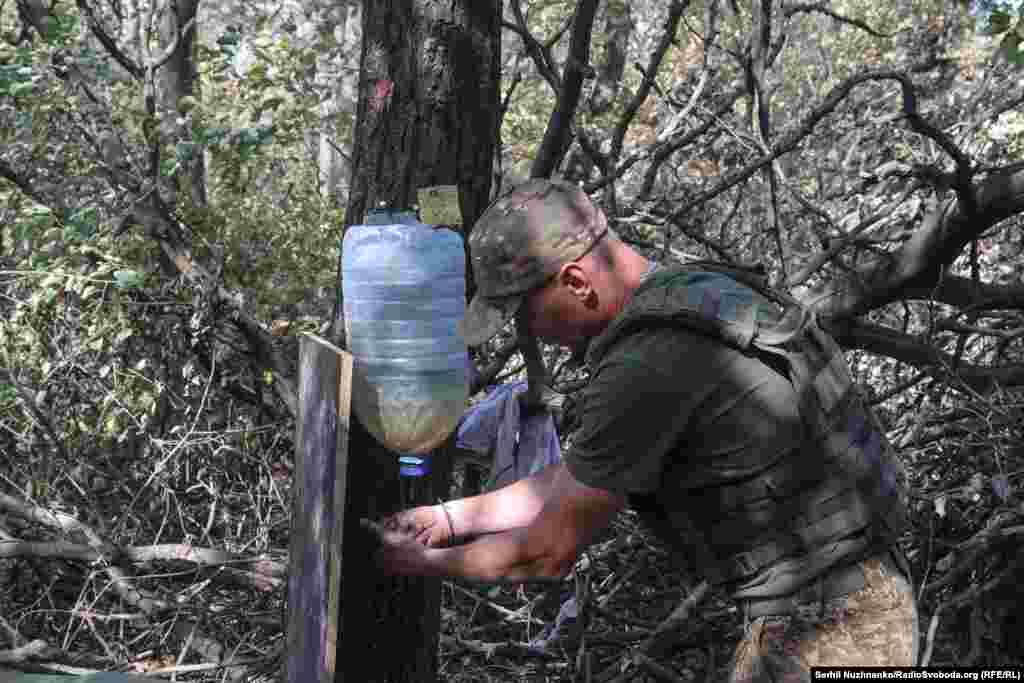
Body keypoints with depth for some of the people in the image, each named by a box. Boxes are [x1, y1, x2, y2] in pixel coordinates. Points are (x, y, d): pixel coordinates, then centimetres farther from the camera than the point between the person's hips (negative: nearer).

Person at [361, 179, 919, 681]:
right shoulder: (697, 298, 9)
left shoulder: (643, 369, -24)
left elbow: (548, 554, -12)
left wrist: (422, 563, 5)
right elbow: (583, 480, 18)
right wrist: (449, 516, 21)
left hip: (826, 637, -10)